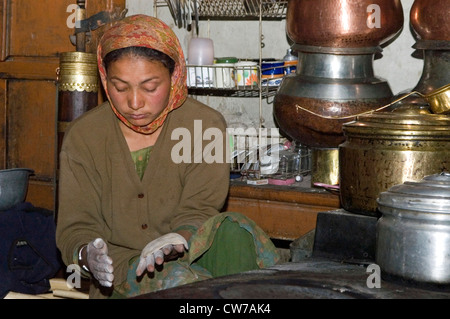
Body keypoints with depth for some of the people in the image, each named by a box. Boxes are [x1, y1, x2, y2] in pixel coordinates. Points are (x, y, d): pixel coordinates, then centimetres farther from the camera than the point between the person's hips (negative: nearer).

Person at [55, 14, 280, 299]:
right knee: (178, 279, -34)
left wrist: (179, 239, -35)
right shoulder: (82, 137, -2)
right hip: (119, 274, -1)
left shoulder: (206, 125, -4)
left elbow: (197, 212, -9)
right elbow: (76, 226, -1)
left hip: (190, 257, 1)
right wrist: (86, 254, -27)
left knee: (233, 228, -31)